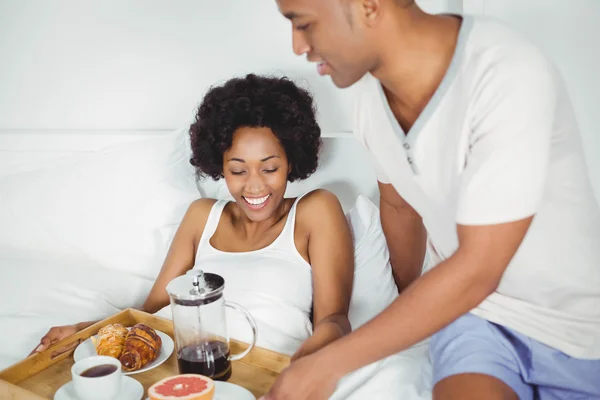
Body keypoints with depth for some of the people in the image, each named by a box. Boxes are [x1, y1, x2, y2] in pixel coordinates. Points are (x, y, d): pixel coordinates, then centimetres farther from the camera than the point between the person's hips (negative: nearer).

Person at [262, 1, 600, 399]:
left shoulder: (508, 74, -26)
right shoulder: (372, 96, -8)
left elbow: (477, 272, -25)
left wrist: (328, 364, -20)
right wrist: (408, 306, 23)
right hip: (471, 309, 3)